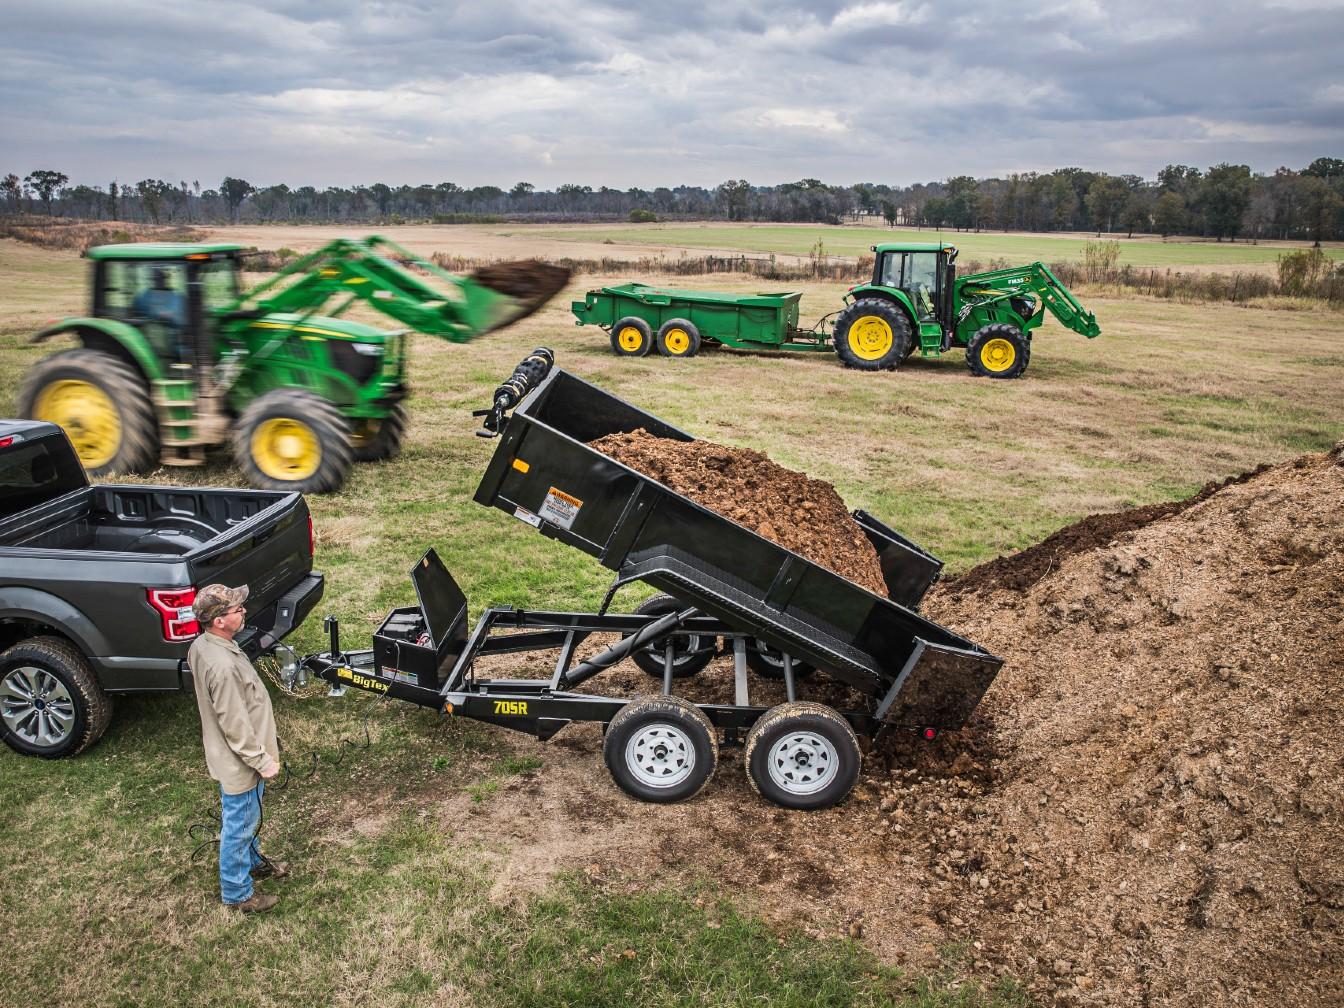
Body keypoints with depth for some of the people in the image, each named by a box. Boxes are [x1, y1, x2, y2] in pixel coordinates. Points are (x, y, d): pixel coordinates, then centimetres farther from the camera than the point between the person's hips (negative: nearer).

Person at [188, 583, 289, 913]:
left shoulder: (201, 646, -5)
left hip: (231, 754, 9)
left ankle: (252, 861, 51)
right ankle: (237, 892, 30)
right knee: (239, 826, 11)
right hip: (239, 762, -9)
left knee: (246, 819, 29)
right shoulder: (223, 666, -36)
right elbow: (236, 727, -28)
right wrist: (263, 761, -16)